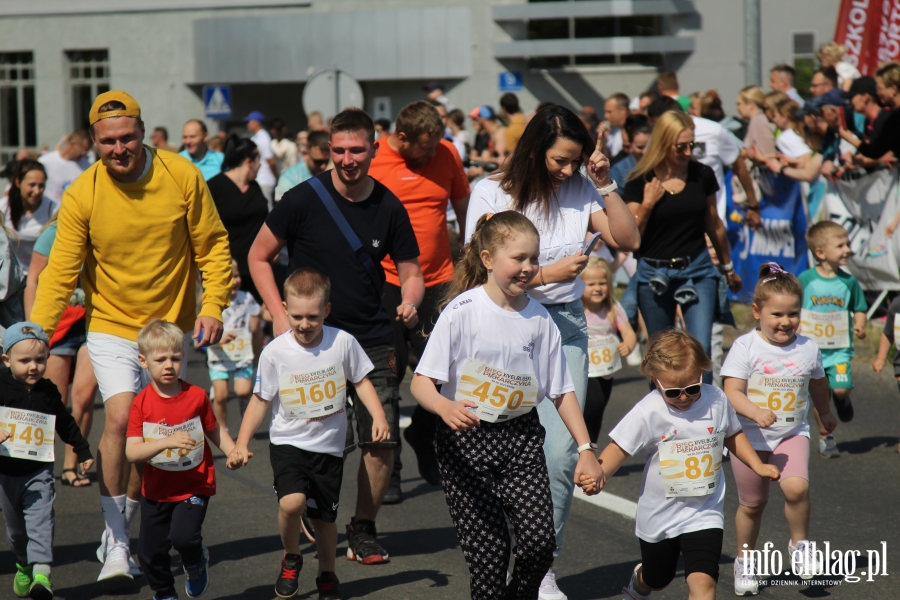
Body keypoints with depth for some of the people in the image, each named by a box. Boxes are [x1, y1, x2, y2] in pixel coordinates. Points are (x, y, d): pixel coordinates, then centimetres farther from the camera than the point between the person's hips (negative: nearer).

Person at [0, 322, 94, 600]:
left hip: (39, 472, 0)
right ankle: (23, 566, 35)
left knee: (41, 520, -16)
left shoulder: (48, 392, 1)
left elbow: (66, 425, 14)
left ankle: (41, 572, -24)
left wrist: (83, 451, 19)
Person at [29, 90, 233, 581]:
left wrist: (213, 306, -10)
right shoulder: (81, 196, -12)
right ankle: (115, 545, -12)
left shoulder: (182, 177, -9)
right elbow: (60, 270, -11)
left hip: (171, 327, 2)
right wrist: (36, 331, -21)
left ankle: (120, 530, 28)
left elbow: (212, 246, 0)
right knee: (120, 418, -21)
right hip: (111, 326, -2)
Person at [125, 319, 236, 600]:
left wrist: (234, 452, -10)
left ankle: (196, 562, 12)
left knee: (183, 535, -23)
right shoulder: (141, 403, -11)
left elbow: (214, 430, 7)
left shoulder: (196, 396, -8)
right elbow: (132, 452, -20)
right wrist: (167, 442, -33)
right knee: (151, 551, 7)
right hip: (156, 490, 2)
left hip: (194, 486, -1)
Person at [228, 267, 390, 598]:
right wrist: (241, 444, -10)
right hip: (288, 442, -2)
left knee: (325, 517, 10)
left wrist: (378, 416, -7)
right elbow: (260, 400, -3)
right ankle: (291, 559, 5)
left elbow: (361, 381, 6)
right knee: (292, 502, -24)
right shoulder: (275, 352, -11)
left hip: (329, 445, 2)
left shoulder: (343, 342, -9)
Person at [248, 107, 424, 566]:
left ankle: (364, 527, 14)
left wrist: (410, 301, -12)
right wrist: (280, 315, -7)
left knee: (383, 439, -5)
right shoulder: (304, 200, -6)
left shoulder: (388, 208, 2)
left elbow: (411, 273, 11)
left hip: (372, 340, 2)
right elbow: (259, 257, 4)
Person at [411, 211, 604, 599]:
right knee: (488, 551, -8)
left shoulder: (539, 318, 1)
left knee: (539, 540, -9)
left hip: (521, 437, 3)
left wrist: (585, 448, 3)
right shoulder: (463, 311, -11)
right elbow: (421, 382, -13)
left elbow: (561, 391, 9)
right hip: (466, 437, -3)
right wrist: (446, 407, -34)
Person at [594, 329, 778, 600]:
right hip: (659, 516, -1)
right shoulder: (648, 413, -19)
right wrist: (599, 473, -36)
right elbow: (618, 448, -18)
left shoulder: (716, 400, -7)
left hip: (704, 514, 1)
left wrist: (758, 466, 7)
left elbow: (732, 435, 12)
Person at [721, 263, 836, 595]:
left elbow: (818, 385, 17)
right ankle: (745, 561, 32)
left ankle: (800, 544, 1)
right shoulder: (745, 347, -13)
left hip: (792, 433, 1)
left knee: (796, 487, -24)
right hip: (750, 437, -1)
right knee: (752, 503, 9)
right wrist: (755, 412, -37)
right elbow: (732, 392, -19)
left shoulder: (808, 348, -3)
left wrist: (826, 414, 34)